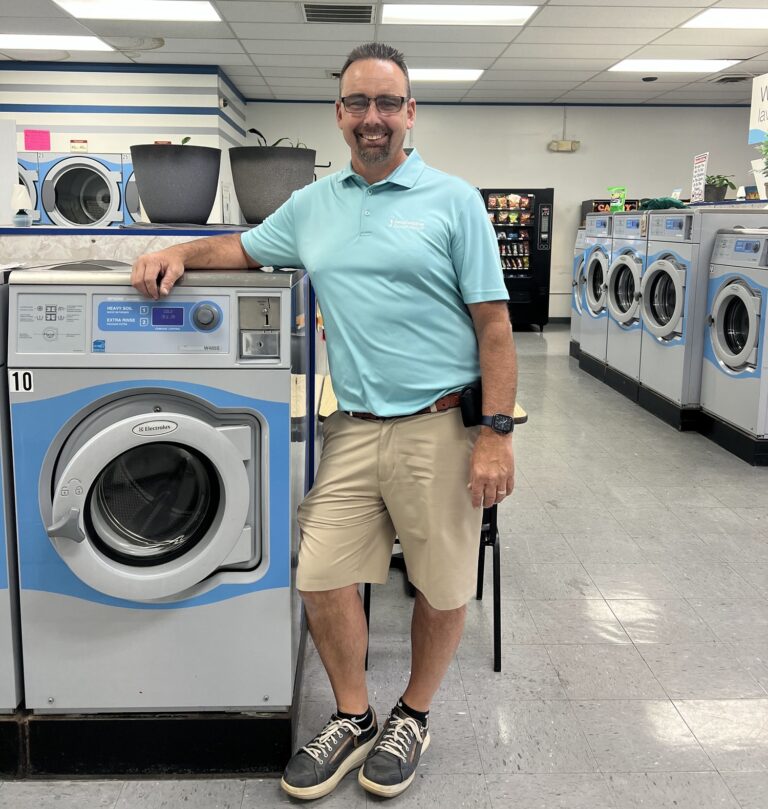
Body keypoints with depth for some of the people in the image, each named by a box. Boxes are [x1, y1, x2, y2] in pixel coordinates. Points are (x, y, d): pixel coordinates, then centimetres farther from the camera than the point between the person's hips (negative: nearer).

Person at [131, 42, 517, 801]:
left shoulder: (452, 200, -3)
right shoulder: (314, 204, 11)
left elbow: (493, 324, -6)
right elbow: (243, 248, 26)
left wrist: (496, 432, -12)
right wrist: (179, 252, 5)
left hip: (440, 426, -3)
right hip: (354, 427, 4)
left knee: (442, 586, 9)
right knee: (323, 577, 5)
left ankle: (413, 716, 33)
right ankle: (353, 718, 29)